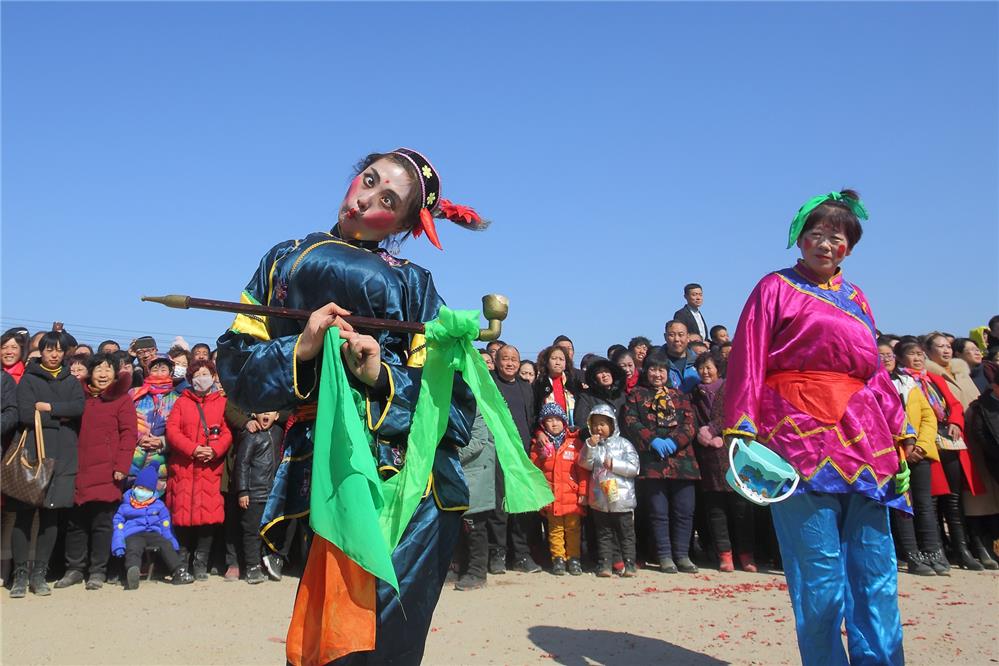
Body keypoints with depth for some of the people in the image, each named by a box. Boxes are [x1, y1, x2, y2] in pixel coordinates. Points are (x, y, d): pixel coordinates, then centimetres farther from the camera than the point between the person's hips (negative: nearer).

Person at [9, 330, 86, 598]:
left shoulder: (72, 382, 16)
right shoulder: (29, 379, 8)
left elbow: (79, 408, -3)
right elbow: (25, 414, -7)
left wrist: (48, 407, -9)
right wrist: (60, 418, -6)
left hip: (62, 457, 2)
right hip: (31, 454, -2)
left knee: (51, 515, 3)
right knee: (24, 513, -4)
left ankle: (39, 574, 10)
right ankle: (20, 574, 5)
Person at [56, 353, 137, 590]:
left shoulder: (122, 399, 0)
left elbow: (129, 434, -6)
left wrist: (121, 466, -13)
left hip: (106, 472, -4)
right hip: (80, 470, 4)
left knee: (102, 523, 1)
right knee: (75, 522, 9)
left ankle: (98, 571, 11)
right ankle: (74, 568, 22)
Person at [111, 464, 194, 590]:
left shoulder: (159, 505, 20)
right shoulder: (125, 506, 15)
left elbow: (165, 525, 22)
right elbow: (118, 525, 11)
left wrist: (172, 542, 14)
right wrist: (118, 545, -3)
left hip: (153, 533, 3)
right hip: (132, 535, -3)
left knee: (166, 545, -26)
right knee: (133, 550, -35)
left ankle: (179, 572, -36)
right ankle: (132, 572, -64)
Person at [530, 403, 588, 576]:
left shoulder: (574, 442, 2)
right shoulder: (539, 444, 5)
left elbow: (582, 469, 1)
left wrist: (583, 492, -2)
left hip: (572, 496, 0)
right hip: (551, 496, 0)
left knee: (573, 529, 6)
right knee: (555, 530, 6)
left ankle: (573, 558, 15)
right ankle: (558, 558, 15)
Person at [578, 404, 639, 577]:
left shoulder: (623, 444, 0)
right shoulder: (592, 445, 8)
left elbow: (634, 467, -6)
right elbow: (585, 464, -5)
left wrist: (613, 465, -12)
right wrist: (590, 447, -15)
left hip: (622, 498, -2)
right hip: (600, 499, 2)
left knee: (626, 533, 4)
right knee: (604, 534, 8)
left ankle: (629, 563, 10)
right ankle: (604, 564, 12)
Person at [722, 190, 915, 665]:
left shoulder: (856, 299, 21)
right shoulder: (777, 288, 4)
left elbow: (875, 371, 21)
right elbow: (747, 361, -4)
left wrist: (901, 428, 15)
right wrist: (742, 428, -14)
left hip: (863, 438, 6)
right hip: (801, 433, -6)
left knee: (876, 566, 6)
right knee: (818, 567, -5)